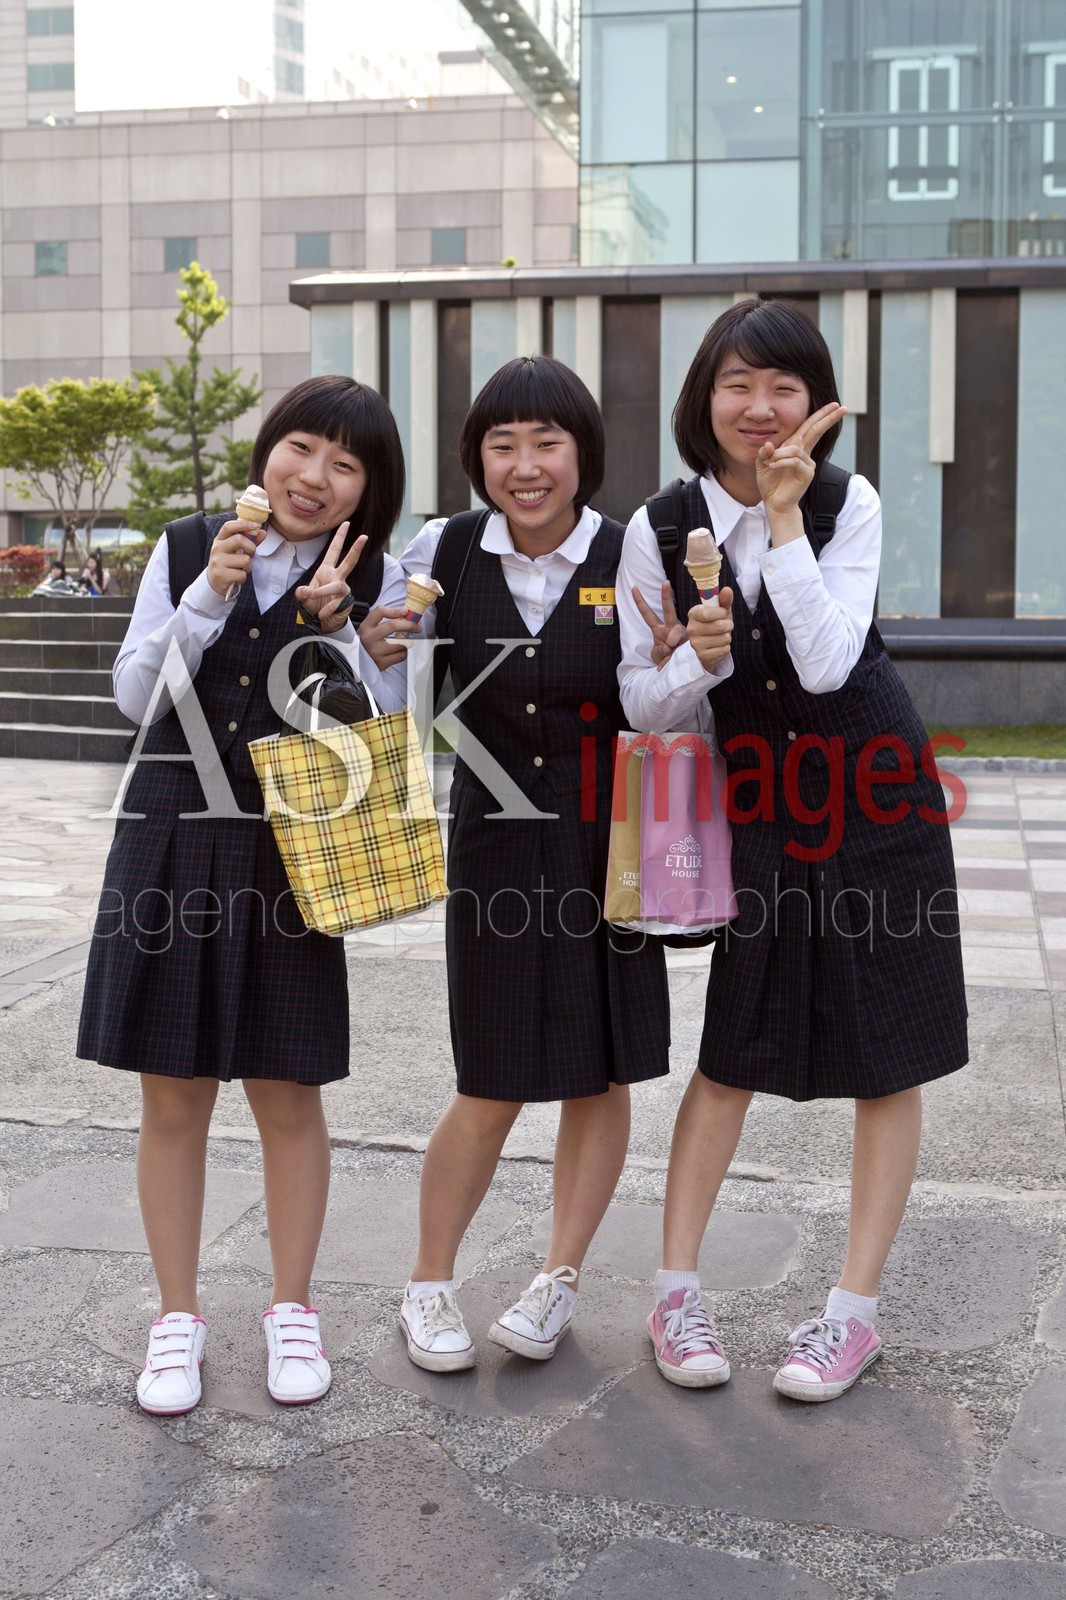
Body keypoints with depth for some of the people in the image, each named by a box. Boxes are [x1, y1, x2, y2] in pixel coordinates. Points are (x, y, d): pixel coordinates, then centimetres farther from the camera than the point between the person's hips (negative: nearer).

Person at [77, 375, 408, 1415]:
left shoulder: (374, 580, 1)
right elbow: (136, 698, -1)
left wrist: (332, 625, -17)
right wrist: (210, 594, -12)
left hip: (294, 852, -1)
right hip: (169, 843, 1)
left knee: (288, 1093, 8)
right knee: (173, 1095, 7)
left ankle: (291, 1309, 27)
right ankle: (178, 1318, 23)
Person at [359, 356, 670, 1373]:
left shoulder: (630, 556, -7)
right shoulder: (444, 553, -4)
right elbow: (388, 696, 7)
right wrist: (375, 652, -15)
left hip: (608, 841, 0)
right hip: (493, 841, 0)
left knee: (601, 1070, 9)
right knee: (492, 1085, 2)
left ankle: (559, 1280, 29)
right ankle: (429, 1284, 24)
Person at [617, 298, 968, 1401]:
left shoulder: (849, 507, -8)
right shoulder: (661, 528, -6)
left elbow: (825, 666, -21)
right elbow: (646, 709, -3)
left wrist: (784, 516, -21)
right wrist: (699, 658, -23)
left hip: (875, 799, 0)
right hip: (754, 813, 1)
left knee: (887, 1057, 3)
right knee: (733, 1050, 4)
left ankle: (854, 1309, 15)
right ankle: (676, 1292, 16)